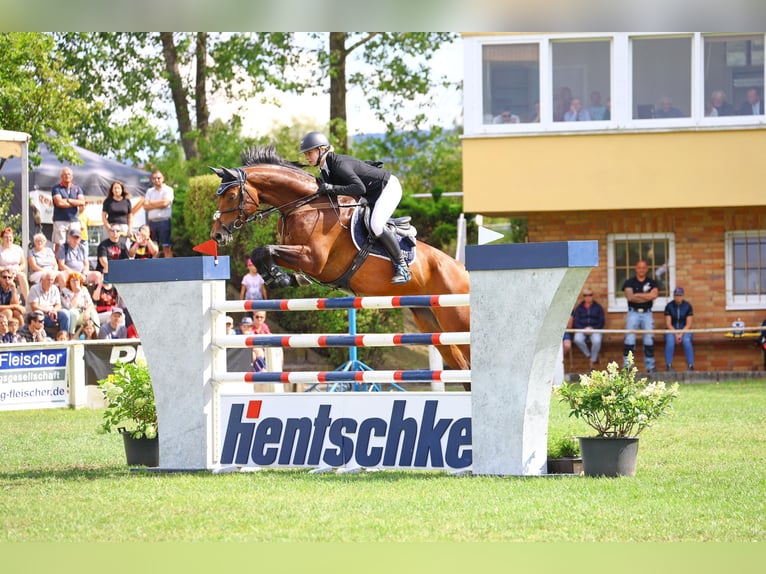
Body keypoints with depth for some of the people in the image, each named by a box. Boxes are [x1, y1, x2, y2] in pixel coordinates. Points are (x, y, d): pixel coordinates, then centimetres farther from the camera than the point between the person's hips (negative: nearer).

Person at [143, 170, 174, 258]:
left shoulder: (168, 190, 2)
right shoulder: (149, 191, 16)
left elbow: (165, 202, -12)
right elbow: (145, 206, 6)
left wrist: (152, 203, 1)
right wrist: (158, 204, -5)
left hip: (164, 220, -5)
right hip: (152, 222, 5)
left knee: (167, 247, -7)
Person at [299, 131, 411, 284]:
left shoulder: (339, 164, -27)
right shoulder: (325, 169, 2)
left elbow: (359, 188, -36)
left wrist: (331, 188, -36)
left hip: (388, 187, -11)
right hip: (373, 194, 11)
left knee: (376, 225, -28)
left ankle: (402, 265, -14)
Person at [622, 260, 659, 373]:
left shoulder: (652, 282, 8)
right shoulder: (629, 282, 4)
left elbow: (654, 295, -11)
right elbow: (630, 297, -11)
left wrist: (637, 295, -10)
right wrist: (647, 297, -8)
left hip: (647, 313, 1)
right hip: (633, 313, -1)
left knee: (649, 341, 2)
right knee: (629, 340, -8)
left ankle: (650, 367, 9)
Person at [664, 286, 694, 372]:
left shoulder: (688, 306, 1)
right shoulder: (669, 306, 1)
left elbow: (688, 324, -3)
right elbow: (668, 323, -3)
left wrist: (681, 333, -18)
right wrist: (675, 334, -17)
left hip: (684, 330, 0)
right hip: (671, 330, 0)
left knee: (686, 340, -33)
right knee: (670, 340, -33)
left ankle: (690, 365, -33)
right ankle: (668, 365, -34)